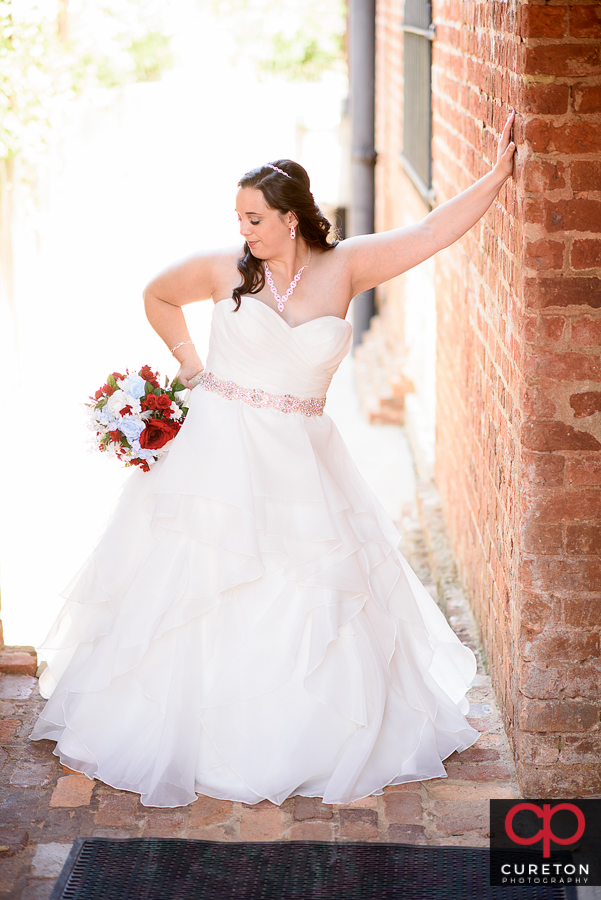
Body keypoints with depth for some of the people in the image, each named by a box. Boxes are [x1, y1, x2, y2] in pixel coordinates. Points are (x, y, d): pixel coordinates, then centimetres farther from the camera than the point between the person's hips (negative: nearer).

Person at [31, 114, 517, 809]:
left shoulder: (343, 267, 0)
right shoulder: (225, 270, 0)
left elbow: (433, 232, -5)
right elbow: (157, 296, 18)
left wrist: (498, 174, -12)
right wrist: (191, 367, 10)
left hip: (299, 460, 1)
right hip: (219, 453, -1)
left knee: (310, 608, 3)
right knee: (190, 590, 3)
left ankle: (304, 742, 22)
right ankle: (173, 734, 19)